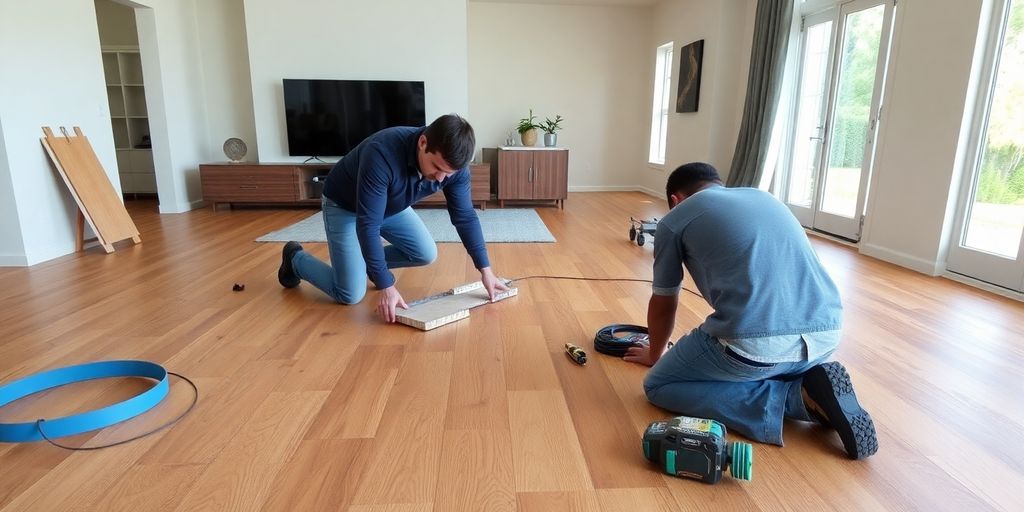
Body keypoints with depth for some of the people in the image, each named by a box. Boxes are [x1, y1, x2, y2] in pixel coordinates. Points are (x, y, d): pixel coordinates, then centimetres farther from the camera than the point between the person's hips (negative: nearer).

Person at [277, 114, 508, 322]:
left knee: (426, 254, -6)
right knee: (350, 294, -9)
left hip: (391, 206, 6)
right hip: (344, 206, -6)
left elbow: (465, 216, -13)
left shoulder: (453, 164, -24)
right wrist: (386, 286, -40)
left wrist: (485, 270, -14)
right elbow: (367, 224, -40)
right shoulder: (382, 154, -42)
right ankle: (295, 259, 17)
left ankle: (372, 262, 20)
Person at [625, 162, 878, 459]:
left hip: (756, 344, -7)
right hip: (826, 335, 8)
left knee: (658, 386, 15)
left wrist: (654, 354, 42)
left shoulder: (674, 220, 11)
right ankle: (808, 390, 6)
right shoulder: (764, 197, 27)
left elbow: (663, 304, 21)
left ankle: (793, 399, 0)